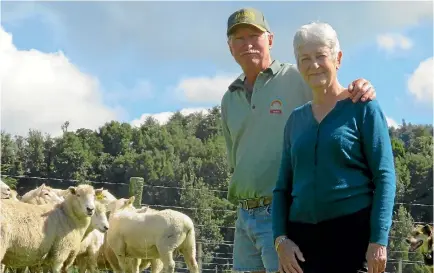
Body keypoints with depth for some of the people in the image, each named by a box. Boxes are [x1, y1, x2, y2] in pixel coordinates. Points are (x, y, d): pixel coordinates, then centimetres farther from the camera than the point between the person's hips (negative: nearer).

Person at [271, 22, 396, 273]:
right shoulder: (296, 119, 15)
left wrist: (379, 240, -14)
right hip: (302, 237, 4)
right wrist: (281, 239, 1)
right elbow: (283, 186, 15)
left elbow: (384, 176, -5)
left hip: (353, 233, -4)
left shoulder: (363, 108, 2)